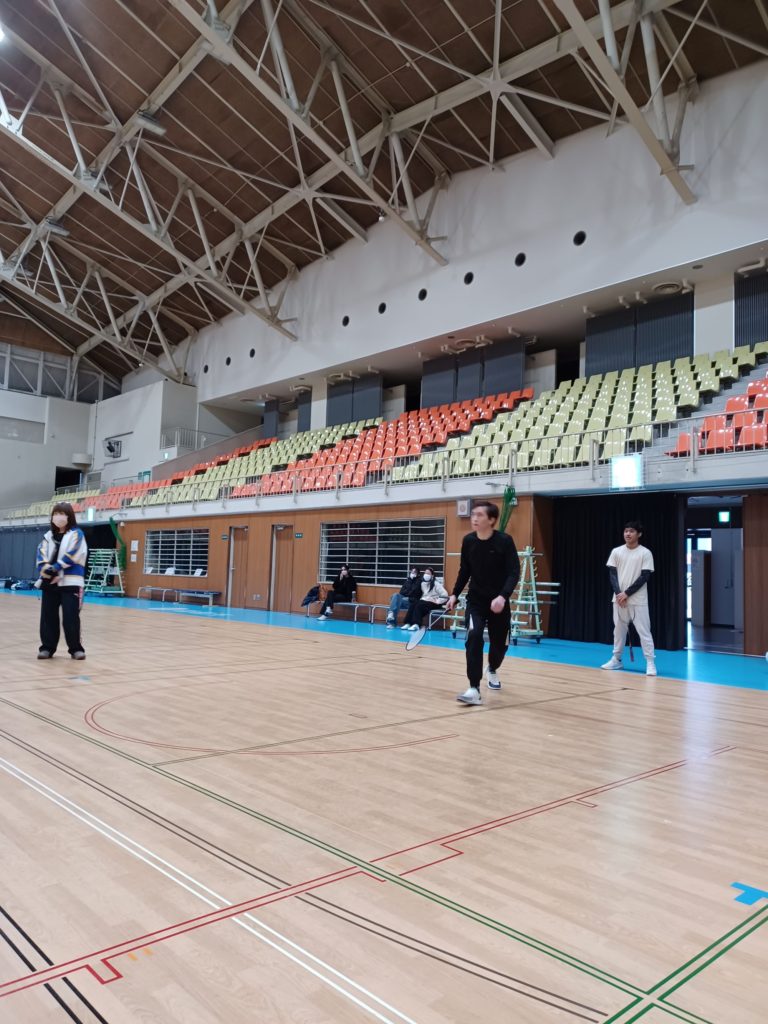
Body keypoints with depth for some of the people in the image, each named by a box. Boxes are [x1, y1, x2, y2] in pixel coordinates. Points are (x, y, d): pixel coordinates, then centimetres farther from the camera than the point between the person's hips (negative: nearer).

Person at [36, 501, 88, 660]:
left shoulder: (76, 534, 0)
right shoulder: (48, 536, 16)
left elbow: (71, 555, -12)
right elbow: (41, 555, 3)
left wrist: (55, 569, -19)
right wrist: (45, 570, -15)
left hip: (70, 582, -5)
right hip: (49, 582, 5)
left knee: (70, 617, -4)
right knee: (48, 616, 8)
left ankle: (76, 648, 6)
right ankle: (47, 647, 19)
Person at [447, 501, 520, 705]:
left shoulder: (505, 541, -15)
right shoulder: (468, 541, -5)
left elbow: (514, 572, -19)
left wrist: (503, 596, -33)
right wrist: (455, 594, 2)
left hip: (498, 602, -1)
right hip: (475, 601, 1)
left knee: (499, 643, 12)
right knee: (474, 638, -21)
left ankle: (492, 670, 48)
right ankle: (474, 689, -21)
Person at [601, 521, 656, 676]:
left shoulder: (645, 553, -5)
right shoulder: (616, 551, 6)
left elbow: (645, 577, -9)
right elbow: (612, 574, 4)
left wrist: (627, 593, -13)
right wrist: (618, 594, -10)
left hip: (638, 600, -4)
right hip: (619, 598, 4)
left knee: (644, 631, -5)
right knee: (619, 629, 12)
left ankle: (650, 662, -2)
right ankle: (616, 659, 21)